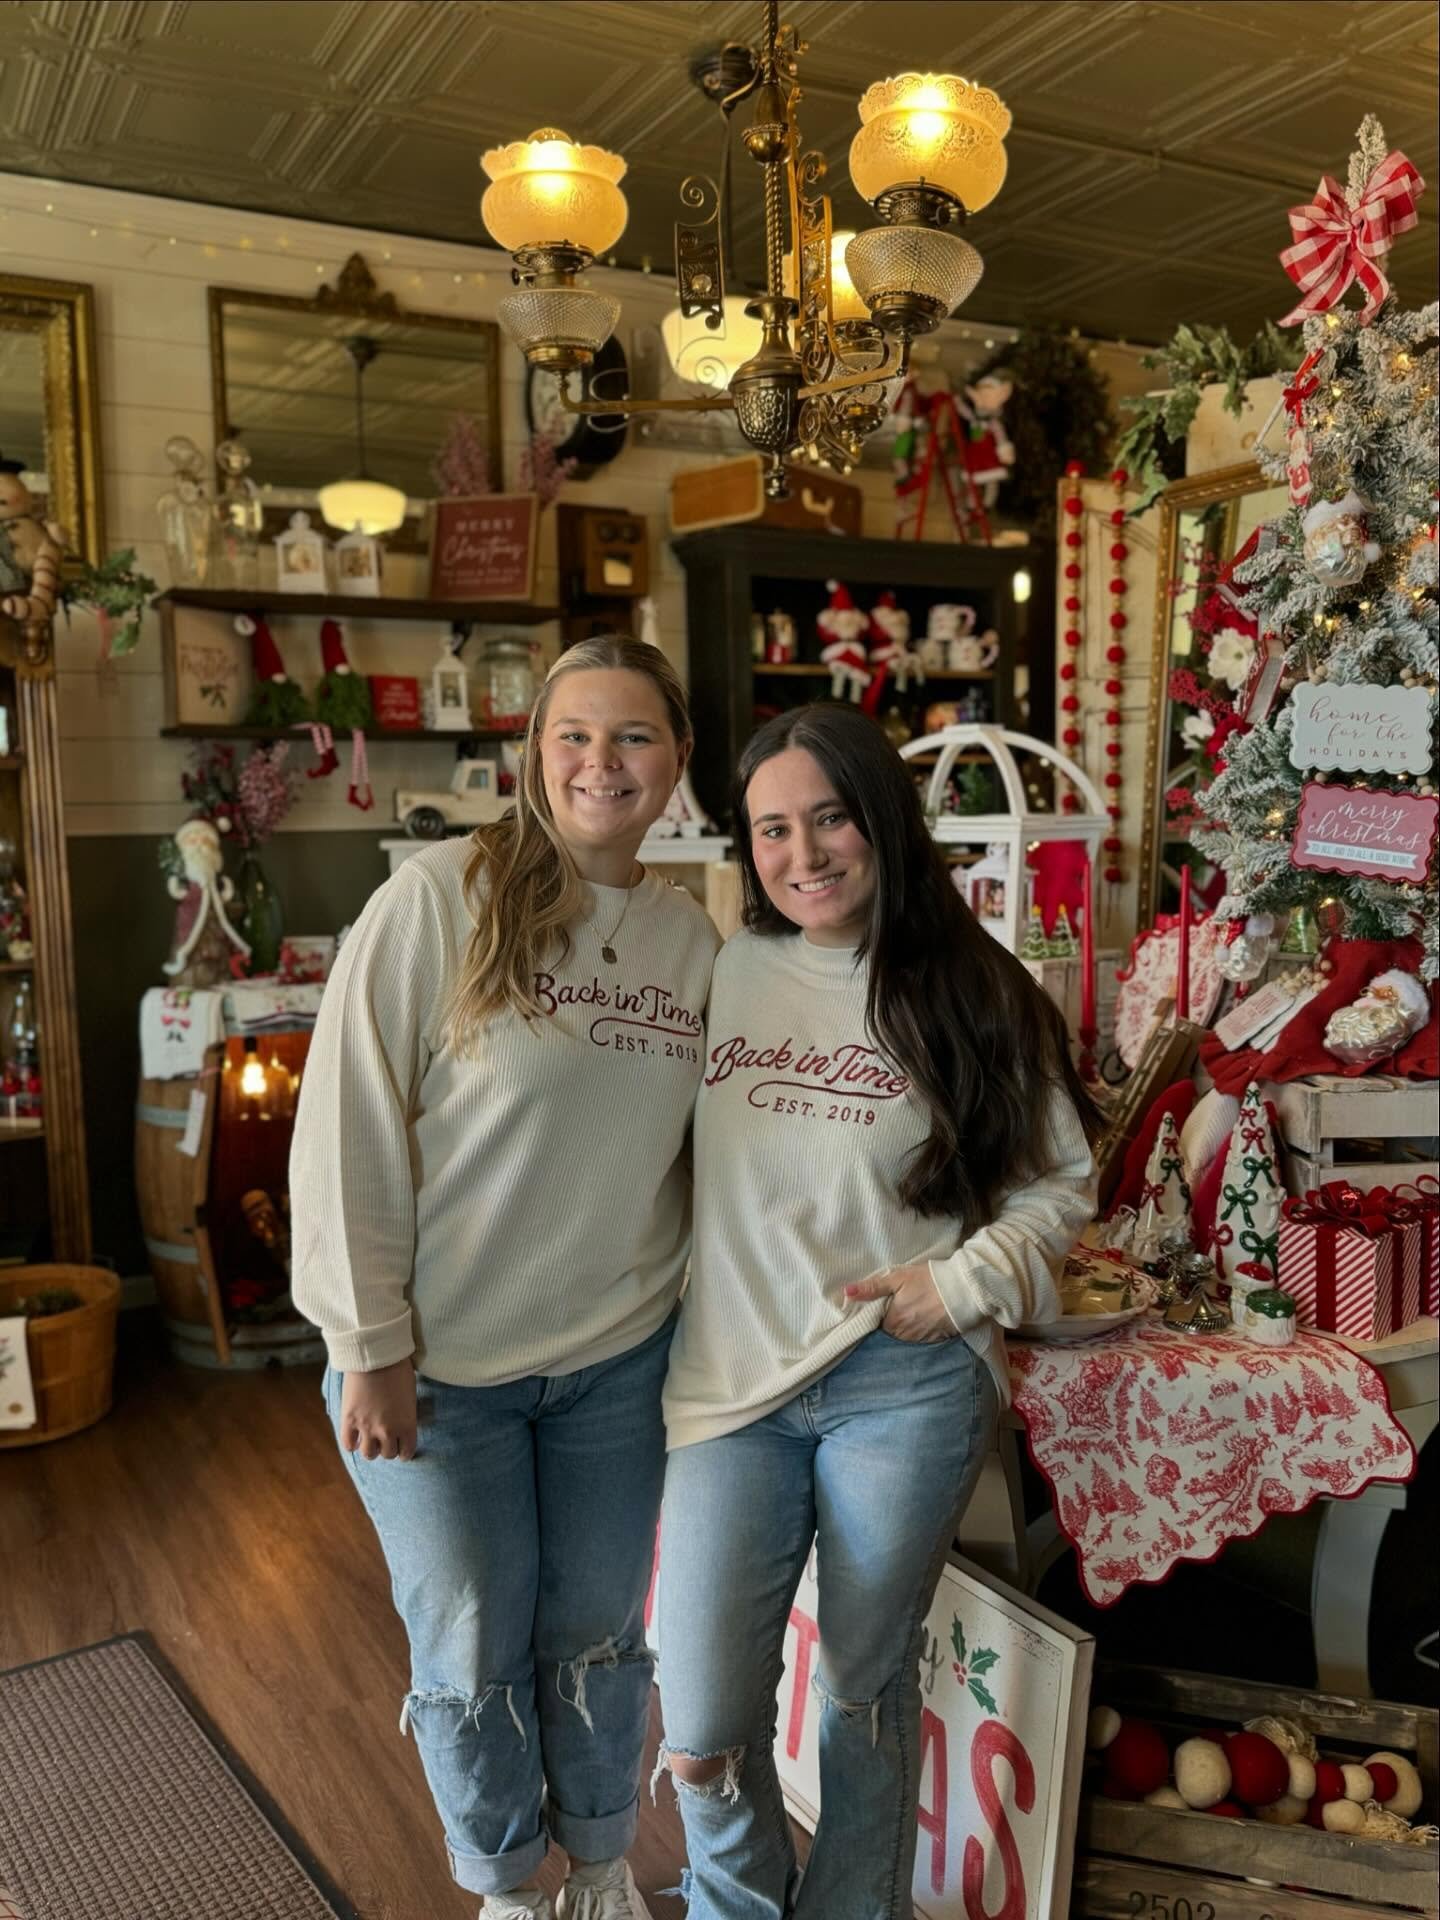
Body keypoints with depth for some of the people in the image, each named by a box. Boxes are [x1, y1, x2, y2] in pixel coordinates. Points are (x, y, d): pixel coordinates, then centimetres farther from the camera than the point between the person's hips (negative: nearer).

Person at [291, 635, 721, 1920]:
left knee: (597, 1631, 19)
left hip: (619, 1356, 3)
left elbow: (706, 1151, 7)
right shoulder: (439, 900, -15)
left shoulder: (694, 940, -1)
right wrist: (370, 1344, -12)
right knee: (473, 1645, 14)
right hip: (437, 1364, -3)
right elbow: (348, 1128, -14)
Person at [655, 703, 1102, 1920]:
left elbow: (1060, 1183, 4)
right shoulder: (718, 975, 0)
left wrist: (963, 1282, -9)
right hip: (733, 1377, 1)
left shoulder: (970, 996, -3)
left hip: (906, 1387, -1)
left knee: (869, 1692, 17)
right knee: (702, 1727, 2)